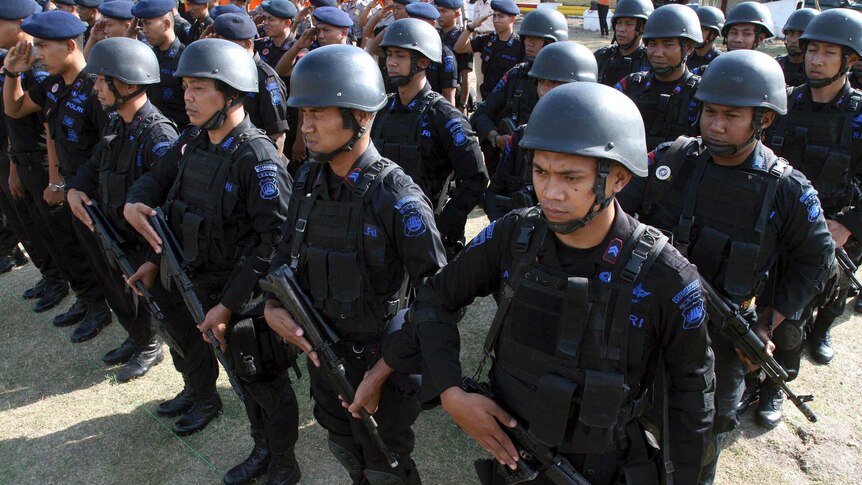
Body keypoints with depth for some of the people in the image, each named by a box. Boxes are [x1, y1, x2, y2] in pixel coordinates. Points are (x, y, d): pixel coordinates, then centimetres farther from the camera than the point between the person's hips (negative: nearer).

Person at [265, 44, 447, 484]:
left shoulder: (397, 199, -25)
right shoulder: (308, 177, -5)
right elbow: (288, 250, 9)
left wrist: (381, 373, -21)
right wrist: (272, 307, -9)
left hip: (377, 359, -6)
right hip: (318, 348, 6)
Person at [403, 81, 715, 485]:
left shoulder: (664, 278, -23)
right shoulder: (512, 237, -16)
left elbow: (690, 389, -8)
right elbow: (435, 298, -4)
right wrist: (451, 393, -15)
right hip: (508, 452, 3)